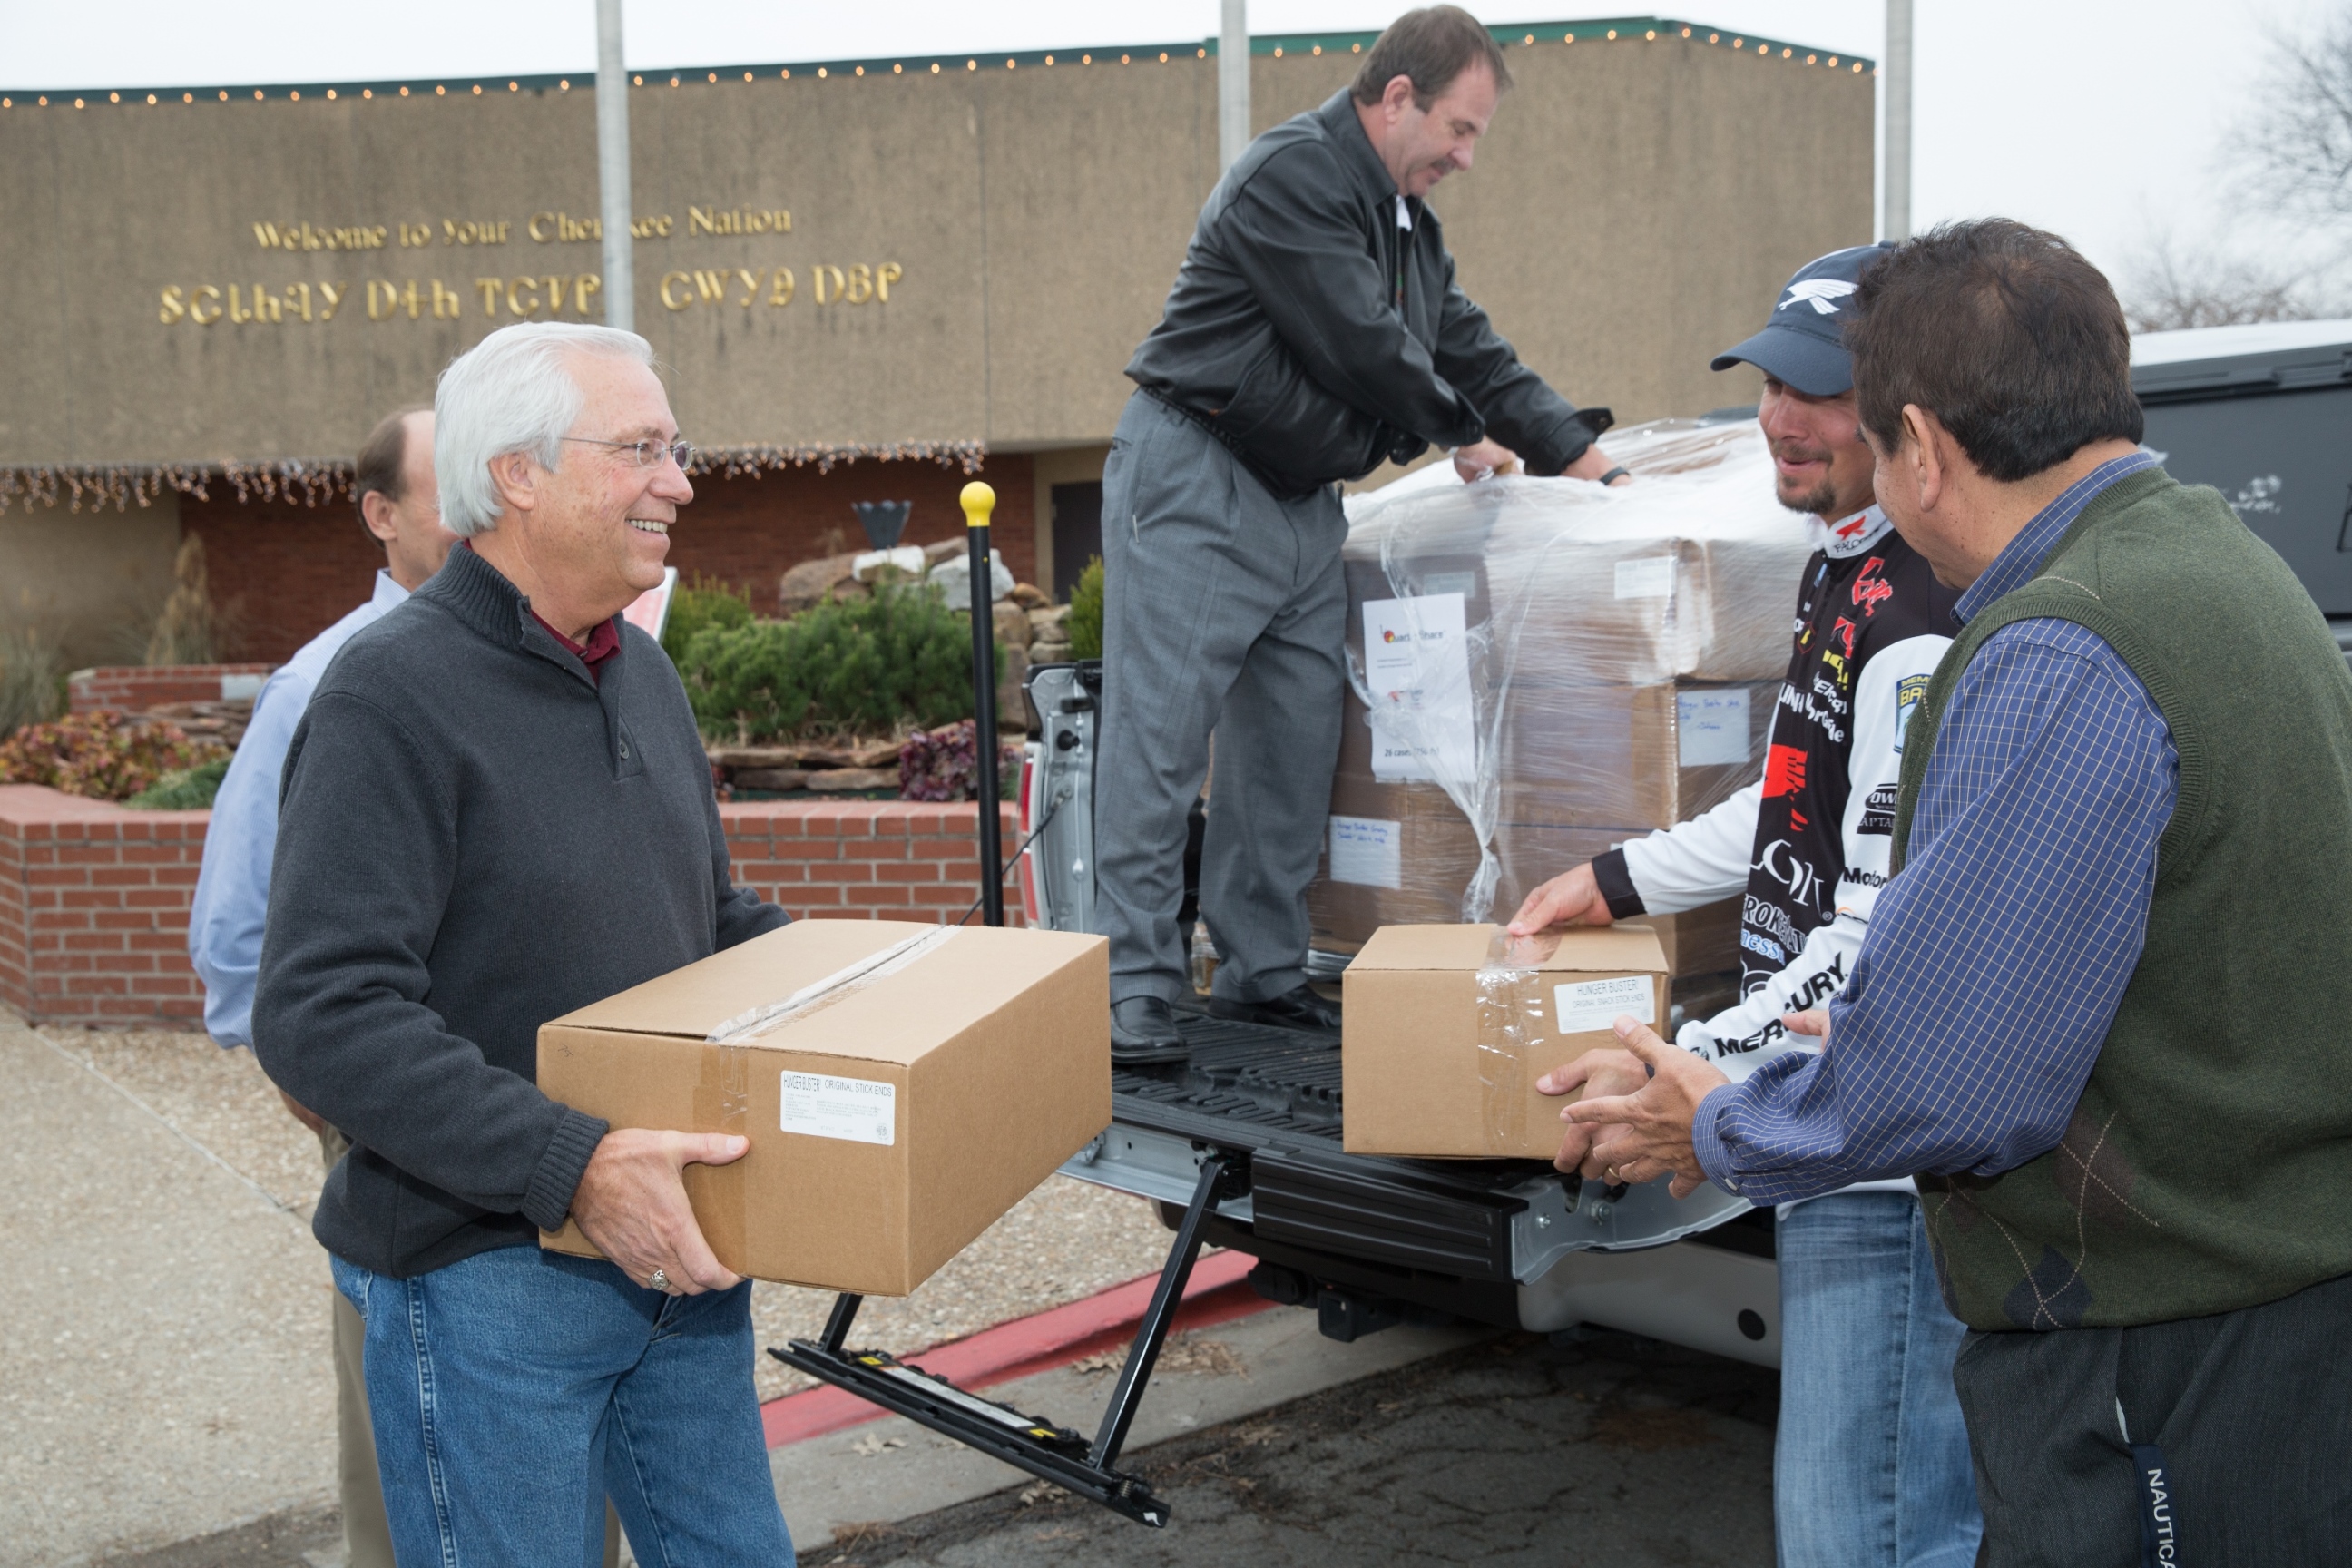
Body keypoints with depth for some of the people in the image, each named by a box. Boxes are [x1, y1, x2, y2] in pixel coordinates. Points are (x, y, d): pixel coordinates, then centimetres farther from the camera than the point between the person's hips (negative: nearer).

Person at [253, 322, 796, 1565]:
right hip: (484, 1271, -7)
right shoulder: (392, 694, -17)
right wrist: (567, 1165, -30)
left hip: (676, 1246, 8)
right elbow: (323, 1016, -24)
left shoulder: (645, 677, 11)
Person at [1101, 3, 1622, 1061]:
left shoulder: (1407, 219, 16)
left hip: (1304, 499, 9)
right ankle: (1134, 989, -4)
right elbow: (1366, 351, -18)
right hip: (1195, 486, -9)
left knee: (1296, 745, 8)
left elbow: (1472, 351, 17)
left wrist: (1585, 459, 8)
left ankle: (1262, 971, 18)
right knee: (1159, 739, -8)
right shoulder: (1291, 177, -15)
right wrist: (1459, 430, -2)